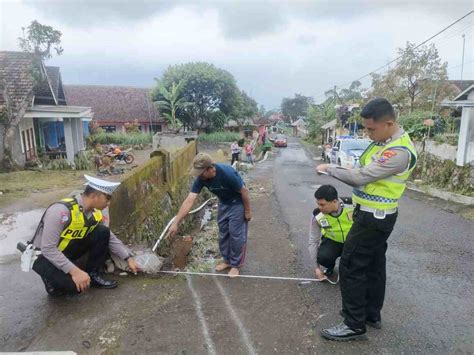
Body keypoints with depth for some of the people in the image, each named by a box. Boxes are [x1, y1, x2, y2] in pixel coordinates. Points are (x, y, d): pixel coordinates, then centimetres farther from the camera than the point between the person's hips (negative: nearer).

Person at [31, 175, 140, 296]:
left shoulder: (95, 214, -8)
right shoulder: (61, 210, -32)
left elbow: (111, 239, 4)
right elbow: (48, 249, -31)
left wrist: (128, 258, 2)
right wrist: (75, 271, -34)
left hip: (68, 251, 7)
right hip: (45, 256, -7)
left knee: (103, 233, -11)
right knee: (74, 285, -30)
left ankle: (93, 274, 2)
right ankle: (54, 282, 3)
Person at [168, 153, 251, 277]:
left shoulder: (227, 173, -38)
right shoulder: (201, 178, -21)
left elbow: (244, 191, -24)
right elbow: (189, 201, -24)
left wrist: (247, 211, -15)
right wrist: (175, 223, -27)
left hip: (237, 203, -6)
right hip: (223, 203, 6)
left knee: (236, 234, -1)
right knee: (223, 233, 12)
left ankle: (236, 265, 15)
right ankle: (227, 260, 30)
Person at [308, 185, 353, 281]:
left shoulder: (352, 205, -27)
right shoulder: (317, 216, -21)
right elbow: (313, 242, -12)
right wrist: (317, 267, -12)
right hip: (332, 241, 1)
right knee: (323, 257, -29)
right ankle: (330, 266, 10)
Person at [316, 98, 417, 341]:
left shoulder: (399, 151, -25)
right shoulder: (384, 141, 7)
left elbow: (360, 177, -25)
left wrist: (329, 169, -12)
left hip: (374, 218, -10)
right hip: (375, 215, 10)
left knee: (350, 267, -3)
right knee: (373, 264, 19)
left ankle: (355, 325, 10)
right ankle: (372, 314, 34)